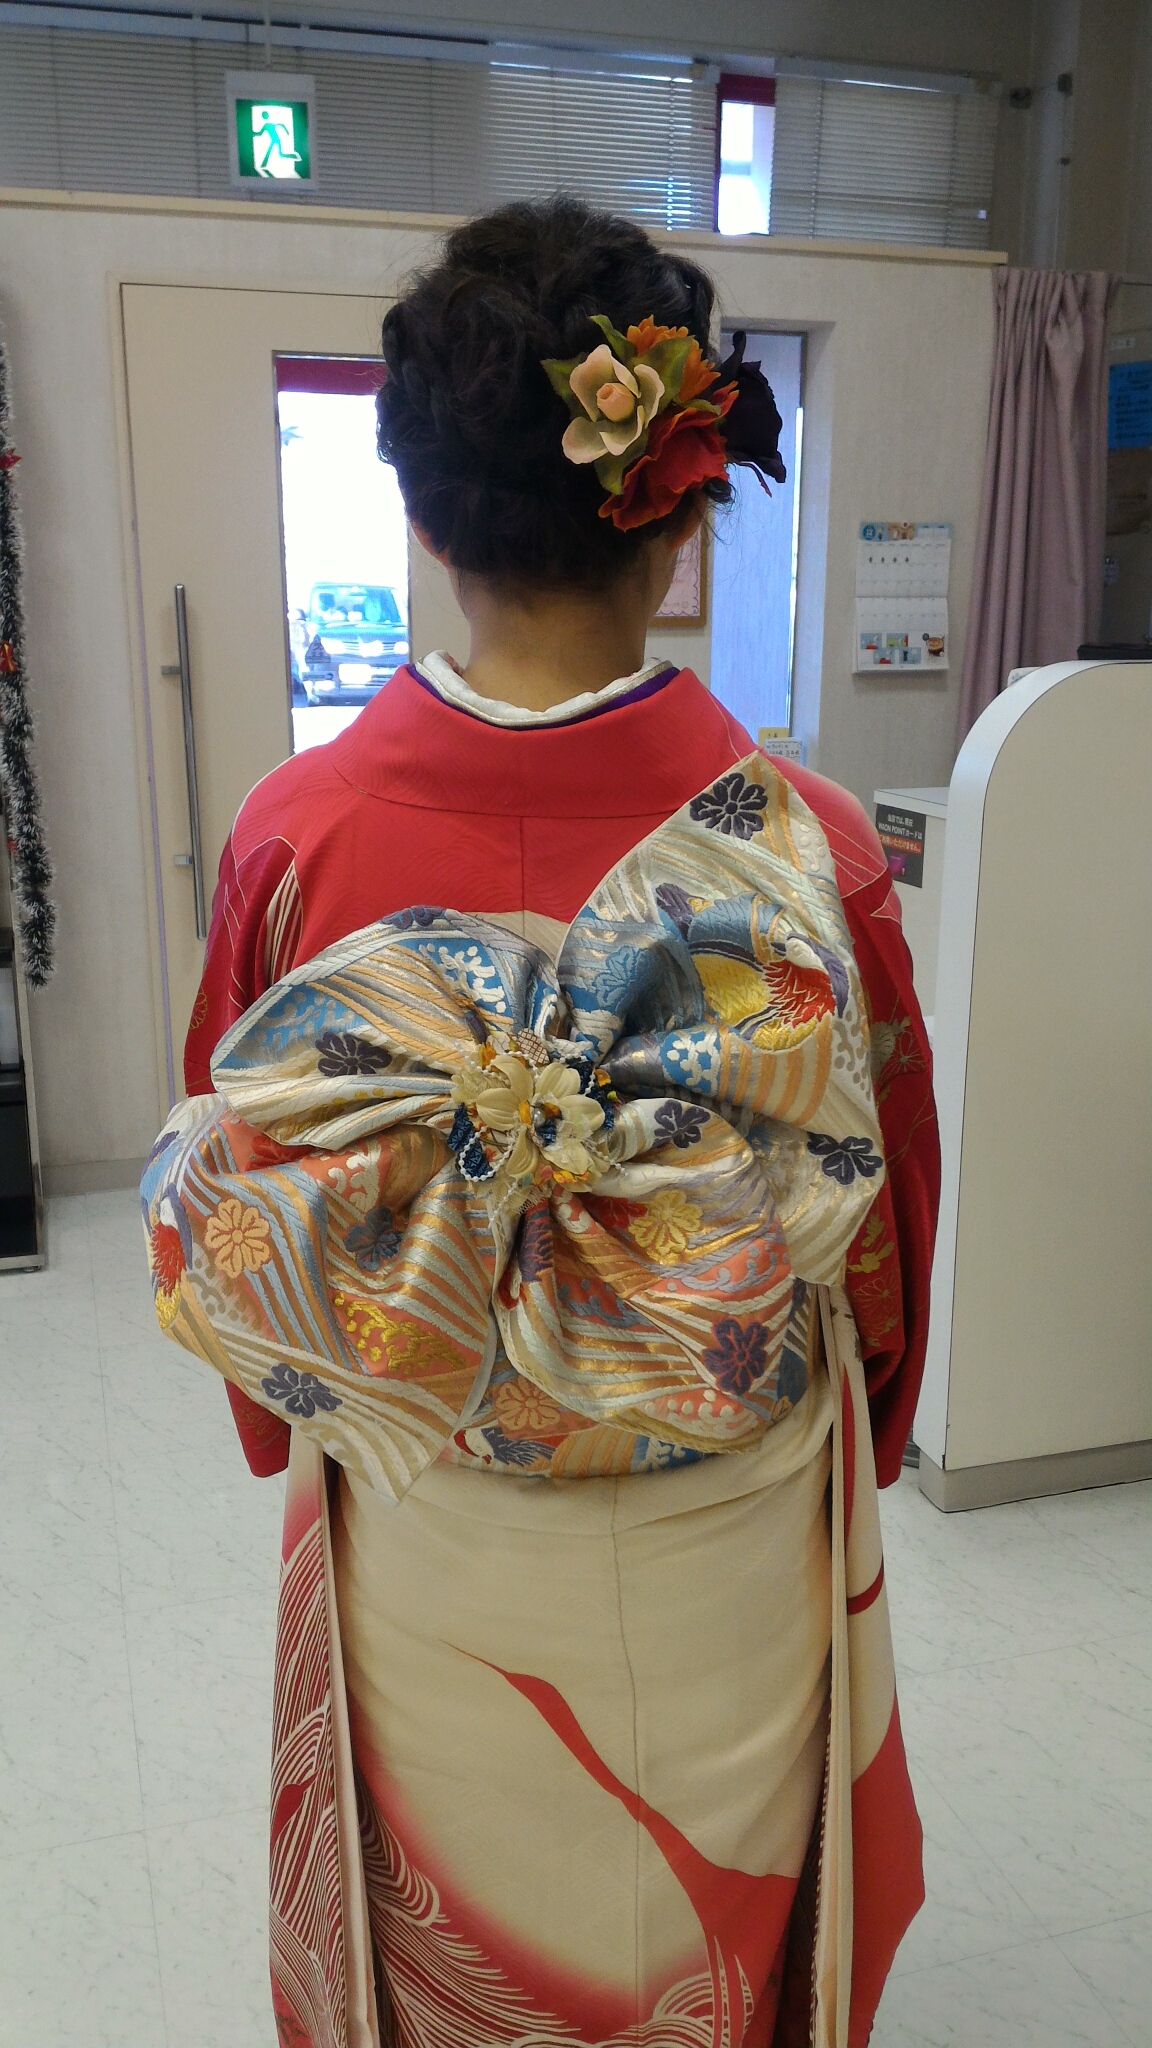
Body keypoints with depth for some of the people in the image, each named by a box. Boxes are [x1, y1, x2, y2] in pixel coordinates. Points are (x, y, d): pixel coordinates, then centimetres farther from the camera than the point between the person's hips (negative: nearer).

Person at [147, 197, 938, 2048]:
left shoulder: (295, 836, -19)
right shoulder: (811, 852, -21)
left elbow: (225, 1216, -5)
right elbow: (887, 1219, -6)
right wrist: (854, 1440, 15)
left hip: (420, 1558, 1)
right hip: (727, 1555, 0)